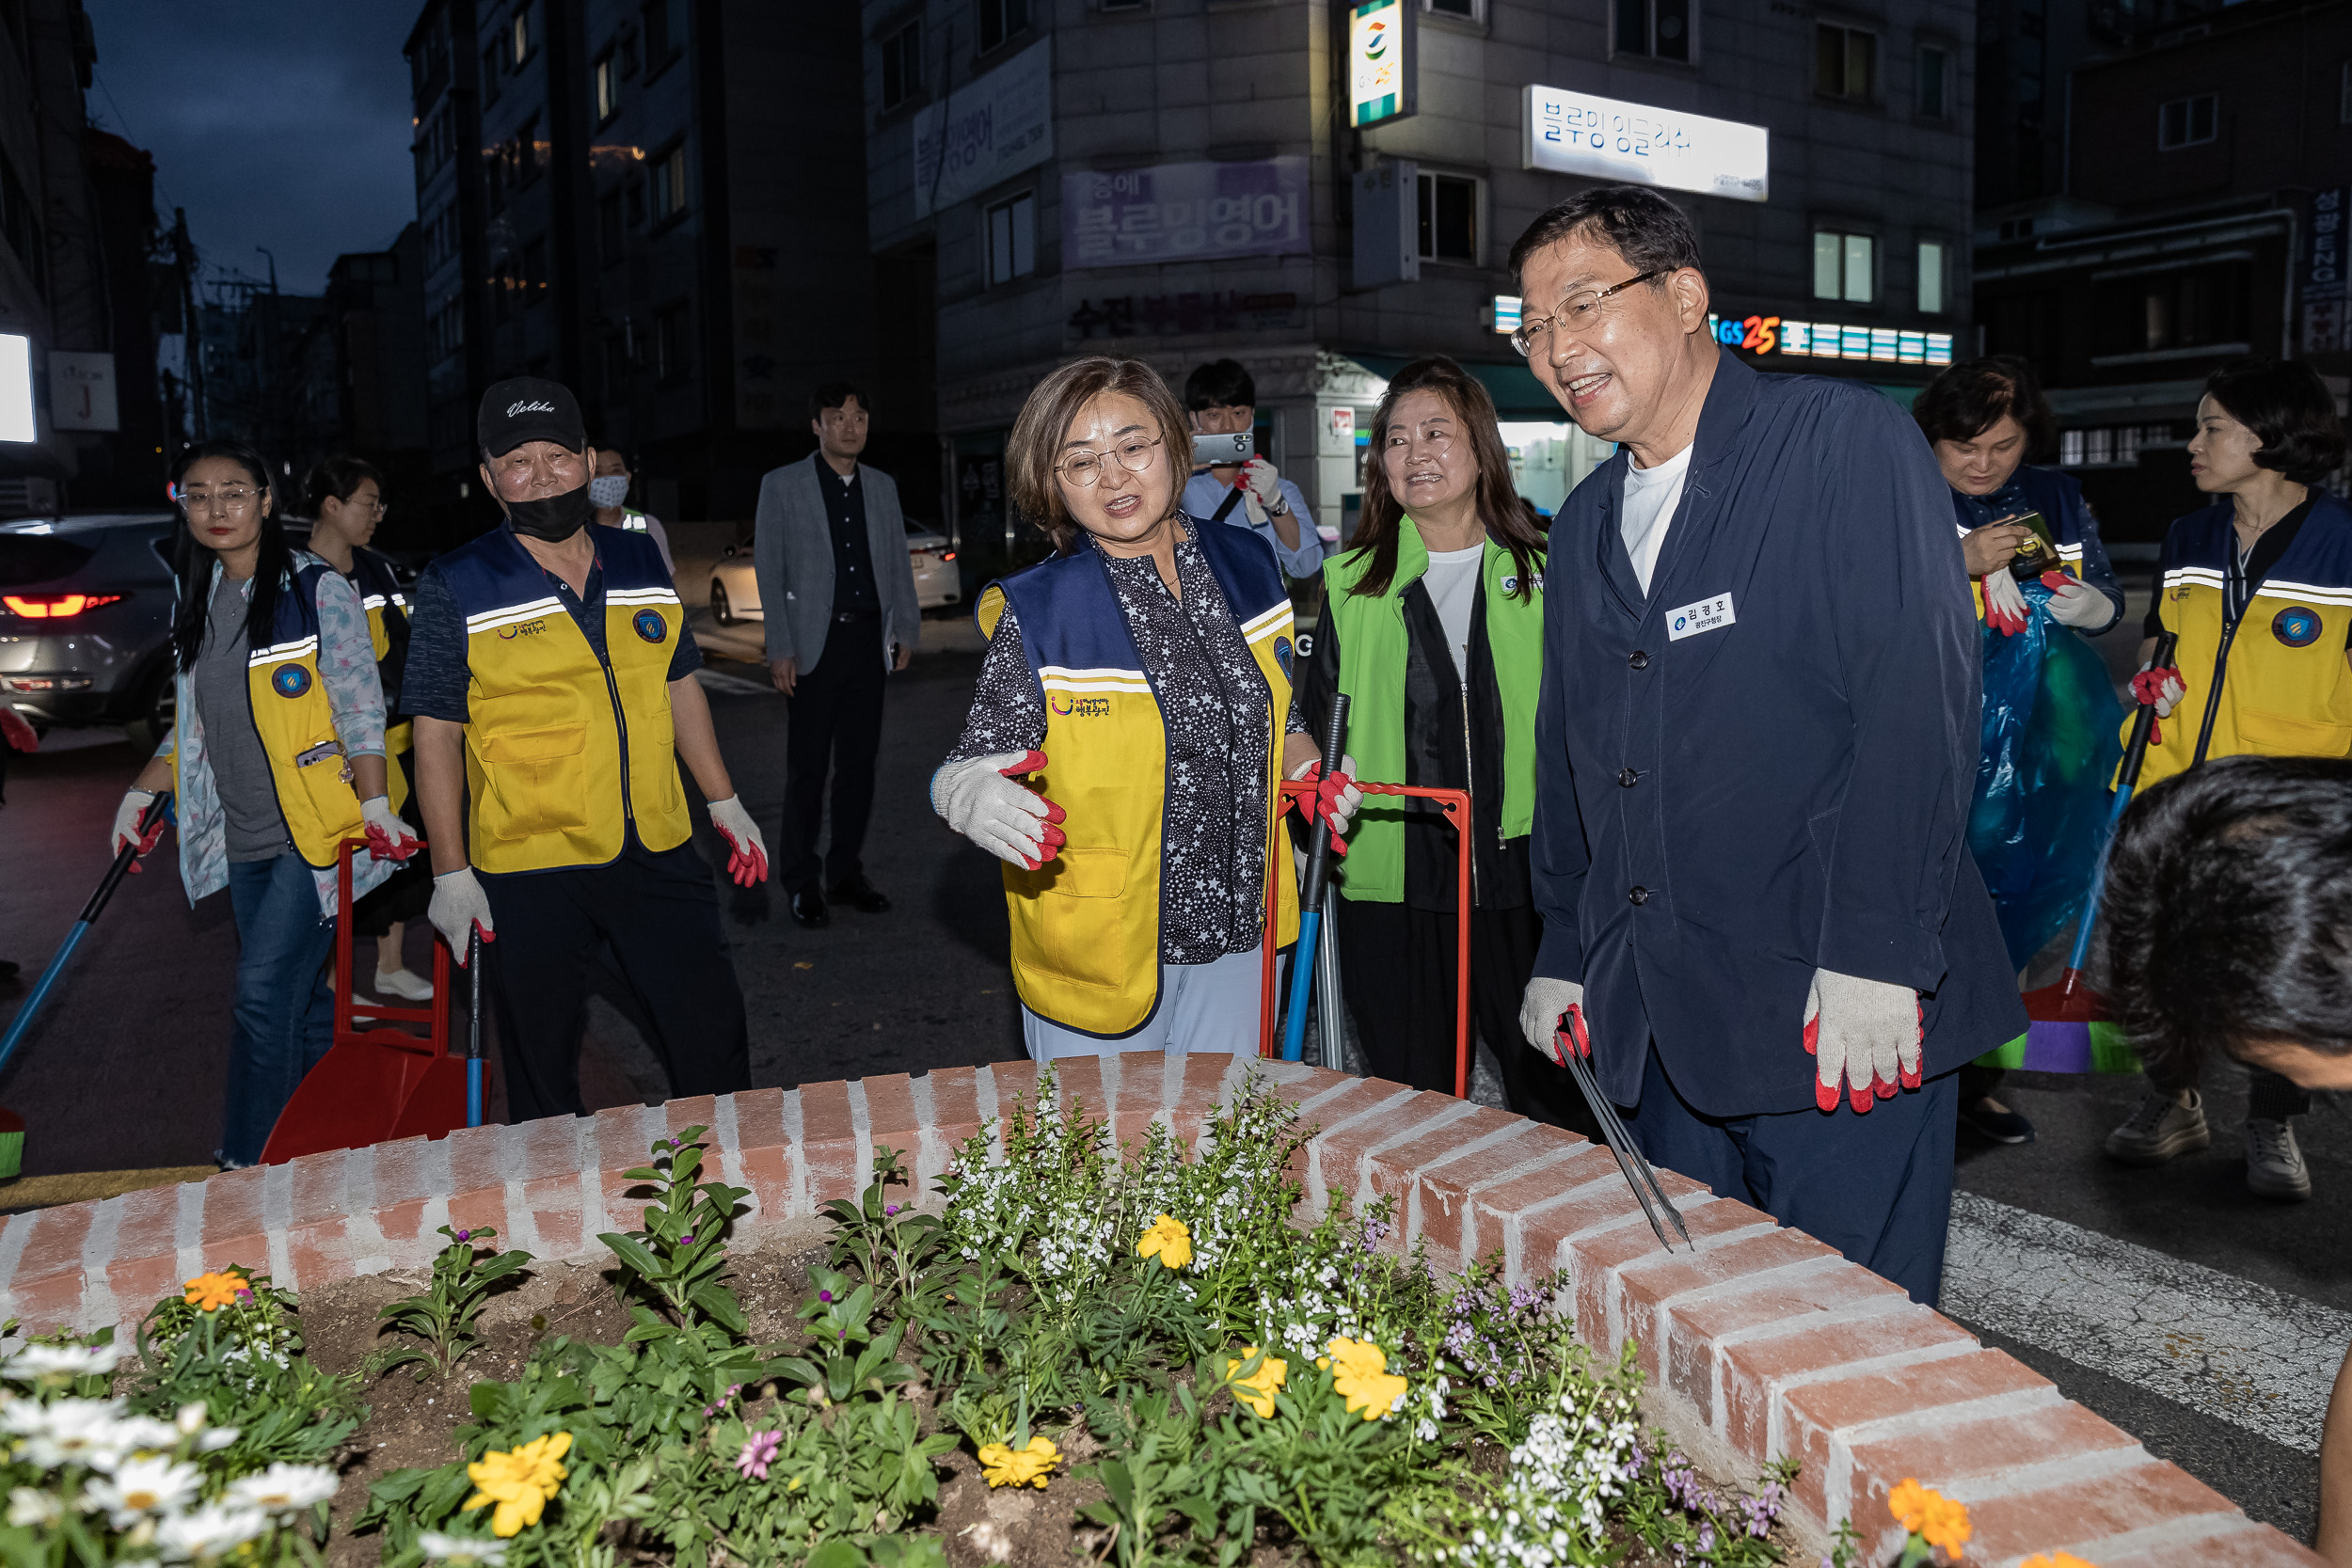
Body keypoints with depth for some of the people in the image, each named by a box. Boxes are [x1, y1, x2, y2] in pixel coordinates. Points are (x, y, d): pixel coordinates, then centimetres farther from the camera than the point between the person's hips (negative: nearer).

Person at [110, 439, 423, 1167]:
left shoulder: (318, 589, -7)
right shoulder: (199, 602, 12)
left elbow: (360, 711, -11)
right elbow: (193, 724, 22)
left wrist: (377, 808, -18)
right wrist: (141, 793, 16)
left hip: (318, 833, -6)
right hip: (245, 839, 6)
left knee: (264, 991, -10)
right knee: (300, 996, 11)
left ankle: (244, 1163, 0)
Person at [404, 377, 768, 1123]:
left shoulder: (640, 562, 7)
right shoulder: (455, 590, -5)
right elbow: (436, 733, -3)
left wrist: (724, 802, 15)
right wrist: (450, 871, -5)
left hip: (659, 850, 4)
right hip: (528, 868, -3)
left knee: (715, 1034, 10)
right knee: (542, 1061, 9)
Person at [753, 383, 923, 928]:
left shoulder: (882, 487, 13)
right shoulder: (782, 485, 1)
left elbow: (899, 562, 17)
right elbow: (768, 571, -2)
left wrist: (906, 629, 8)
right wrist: (780, 648, -9)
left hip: (869, 639, 4)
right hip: (815, 642, -4)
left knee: (859, 762, 8)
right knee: (808, 766, -1)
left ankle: (846, 873, 18)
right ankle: (803, 883, 9)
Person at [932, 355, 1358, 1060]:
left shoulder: (1245, 566, 2)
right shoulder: (1036, 613, -12)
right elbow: (979, 761, -10)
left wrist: (1308, 772, -2)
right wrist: (974, 800, -32)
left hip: (1235, 925, 4)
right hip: (1099, 942, -3)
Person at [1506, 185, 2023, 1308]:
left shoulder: (1845, 442, -7)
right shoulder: (1585, 522, 15)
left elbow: (1918, 698, -16)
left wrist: (1874, 957, -21)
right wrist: (1562, 953, 17)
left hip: (1840, 1015, -6)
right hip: (1657, 1023, 7)